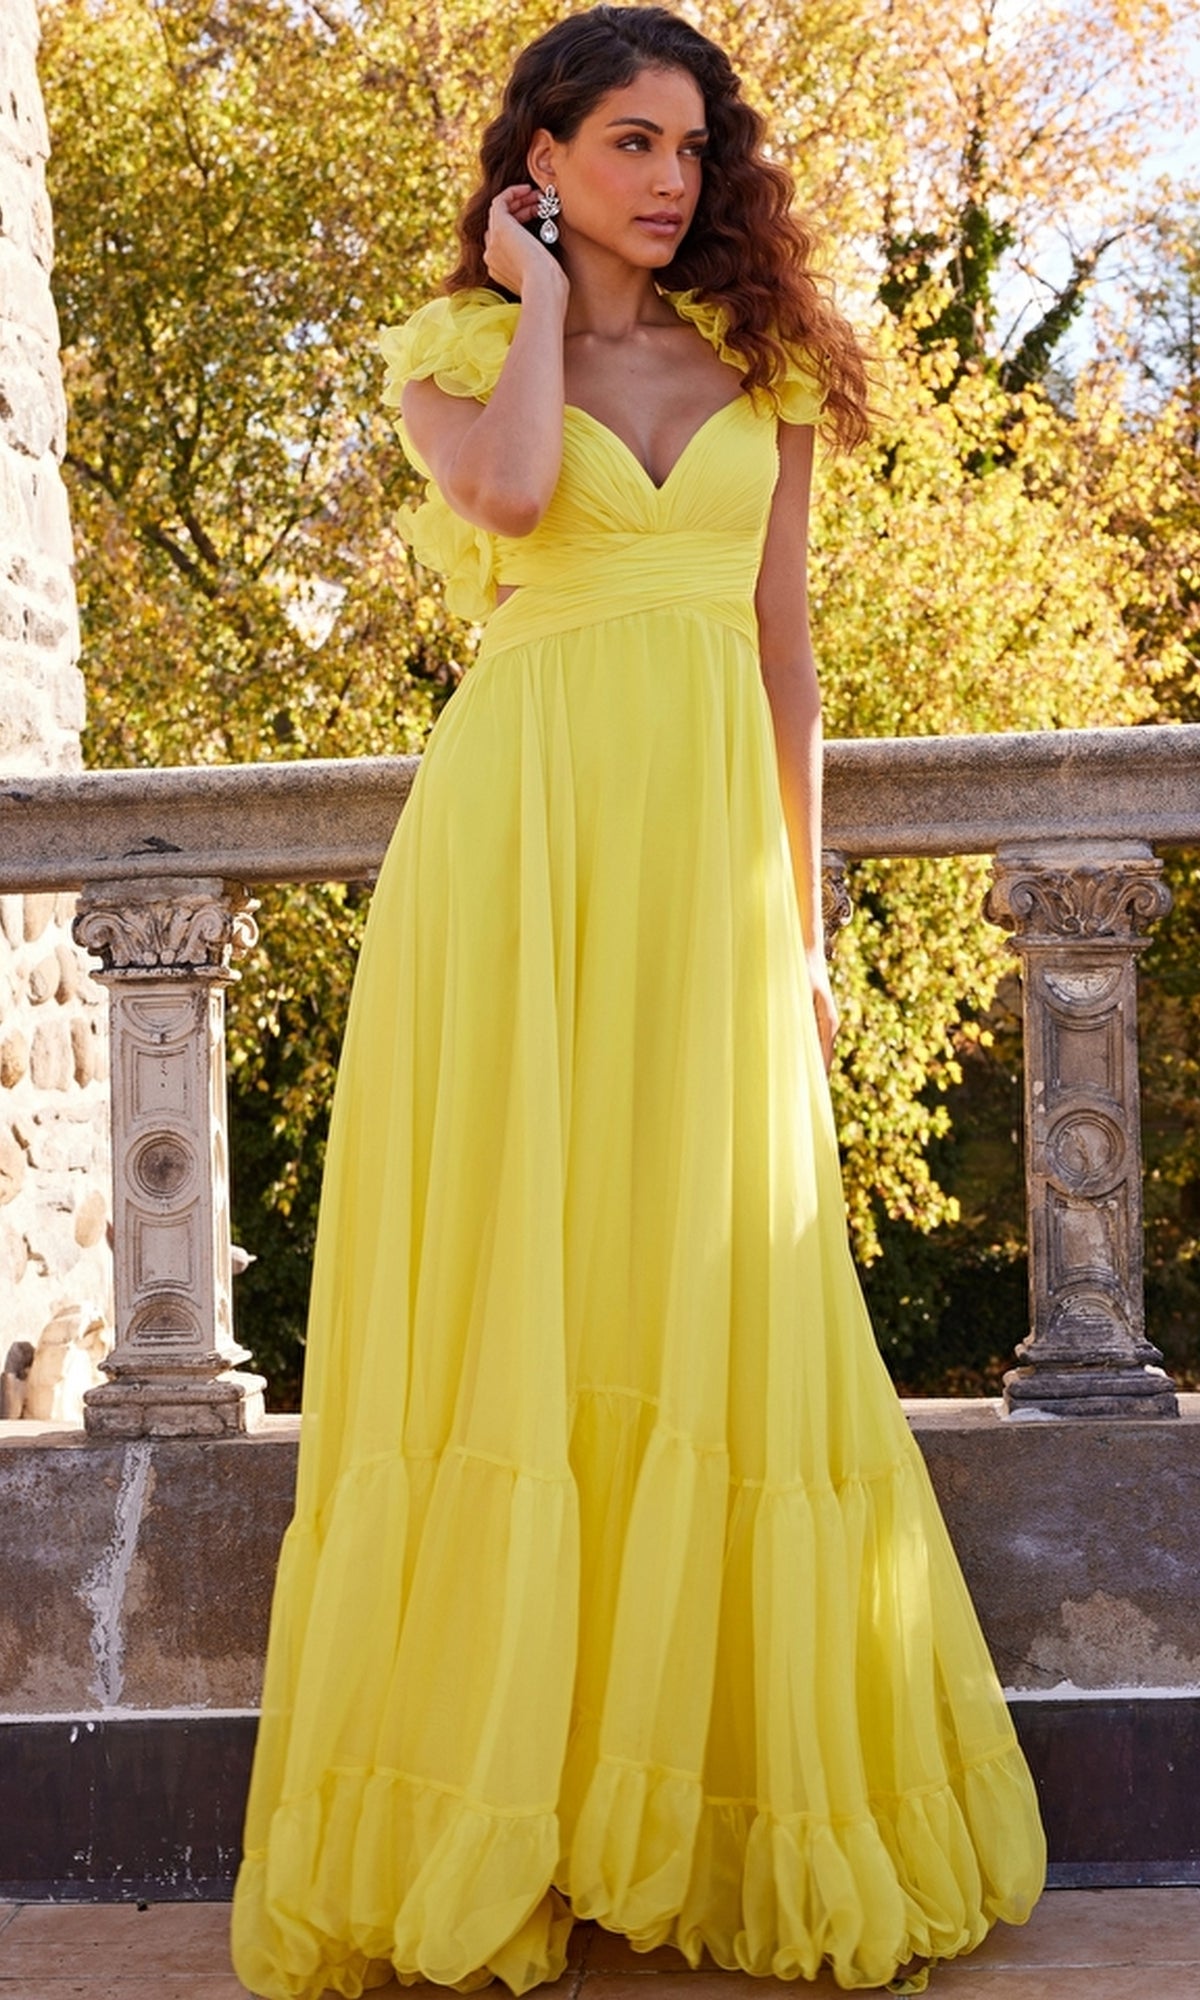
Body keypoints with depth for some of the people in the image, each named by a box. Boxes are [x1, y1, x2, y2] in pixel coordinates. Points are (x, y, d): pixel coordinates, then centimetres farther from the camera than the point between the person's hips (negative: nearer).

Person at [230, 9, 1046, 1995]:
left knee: (715, 1297, 2)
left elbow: (784, 647, 15)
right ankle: (483, 1821, 6)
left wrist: (806, 911, 10)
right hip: (524, 840, -2)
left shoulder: (758, 365, 16)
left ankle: (726, 1799, 12)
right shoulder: (459, 354, 9)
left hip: (710, 855, 3)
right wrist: (537, 299, 1)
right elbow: (509, 495, -15)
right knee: (515, 1287, -4)